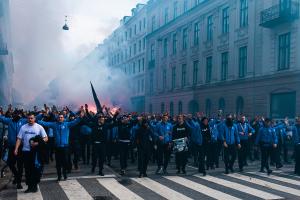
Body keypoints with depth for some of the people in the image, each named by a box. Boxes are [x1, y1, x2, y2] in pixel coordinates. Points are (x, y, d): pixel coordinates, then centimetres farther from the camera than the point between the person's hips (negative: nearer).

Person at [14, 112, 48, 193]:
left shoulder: (39, 127, -2)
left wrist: (37, 143, -20)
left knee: (35, 169, 2)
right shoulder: (23, 127, 6)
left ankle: (35, 185, 14)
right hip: (26, 151, 3)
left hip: (36, 151, -3)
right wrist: (16, 149, -7)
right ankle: (29, 186, 17)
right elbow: (19, 139, 4)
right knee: (27, 169, 8)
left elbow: (46, 138, -6)